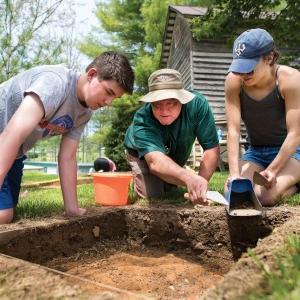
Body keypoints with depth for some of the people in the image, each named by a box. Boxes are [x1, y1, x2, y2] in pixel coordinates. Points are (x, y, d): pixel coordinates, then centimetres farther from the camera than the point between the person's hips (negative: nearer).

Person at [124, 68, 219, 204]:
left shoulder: (197, 104, -37)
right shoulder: (142, 120, -43)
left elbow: (211, 149, -33)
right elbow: (155, 162, -59)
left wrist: (200, 186, -44)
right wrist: (189, 178, -79)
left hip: (176, 157, 3)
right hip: (142, 155, -3)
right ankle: (135, 182, 13)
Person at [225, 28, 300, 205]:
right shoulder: (234, 81, -16)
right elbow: (233, 130, -20)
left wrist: (272, 171, -25)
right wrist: (235, 173, -29)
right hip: (256, 152, 4)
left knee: (265, 195, -27)